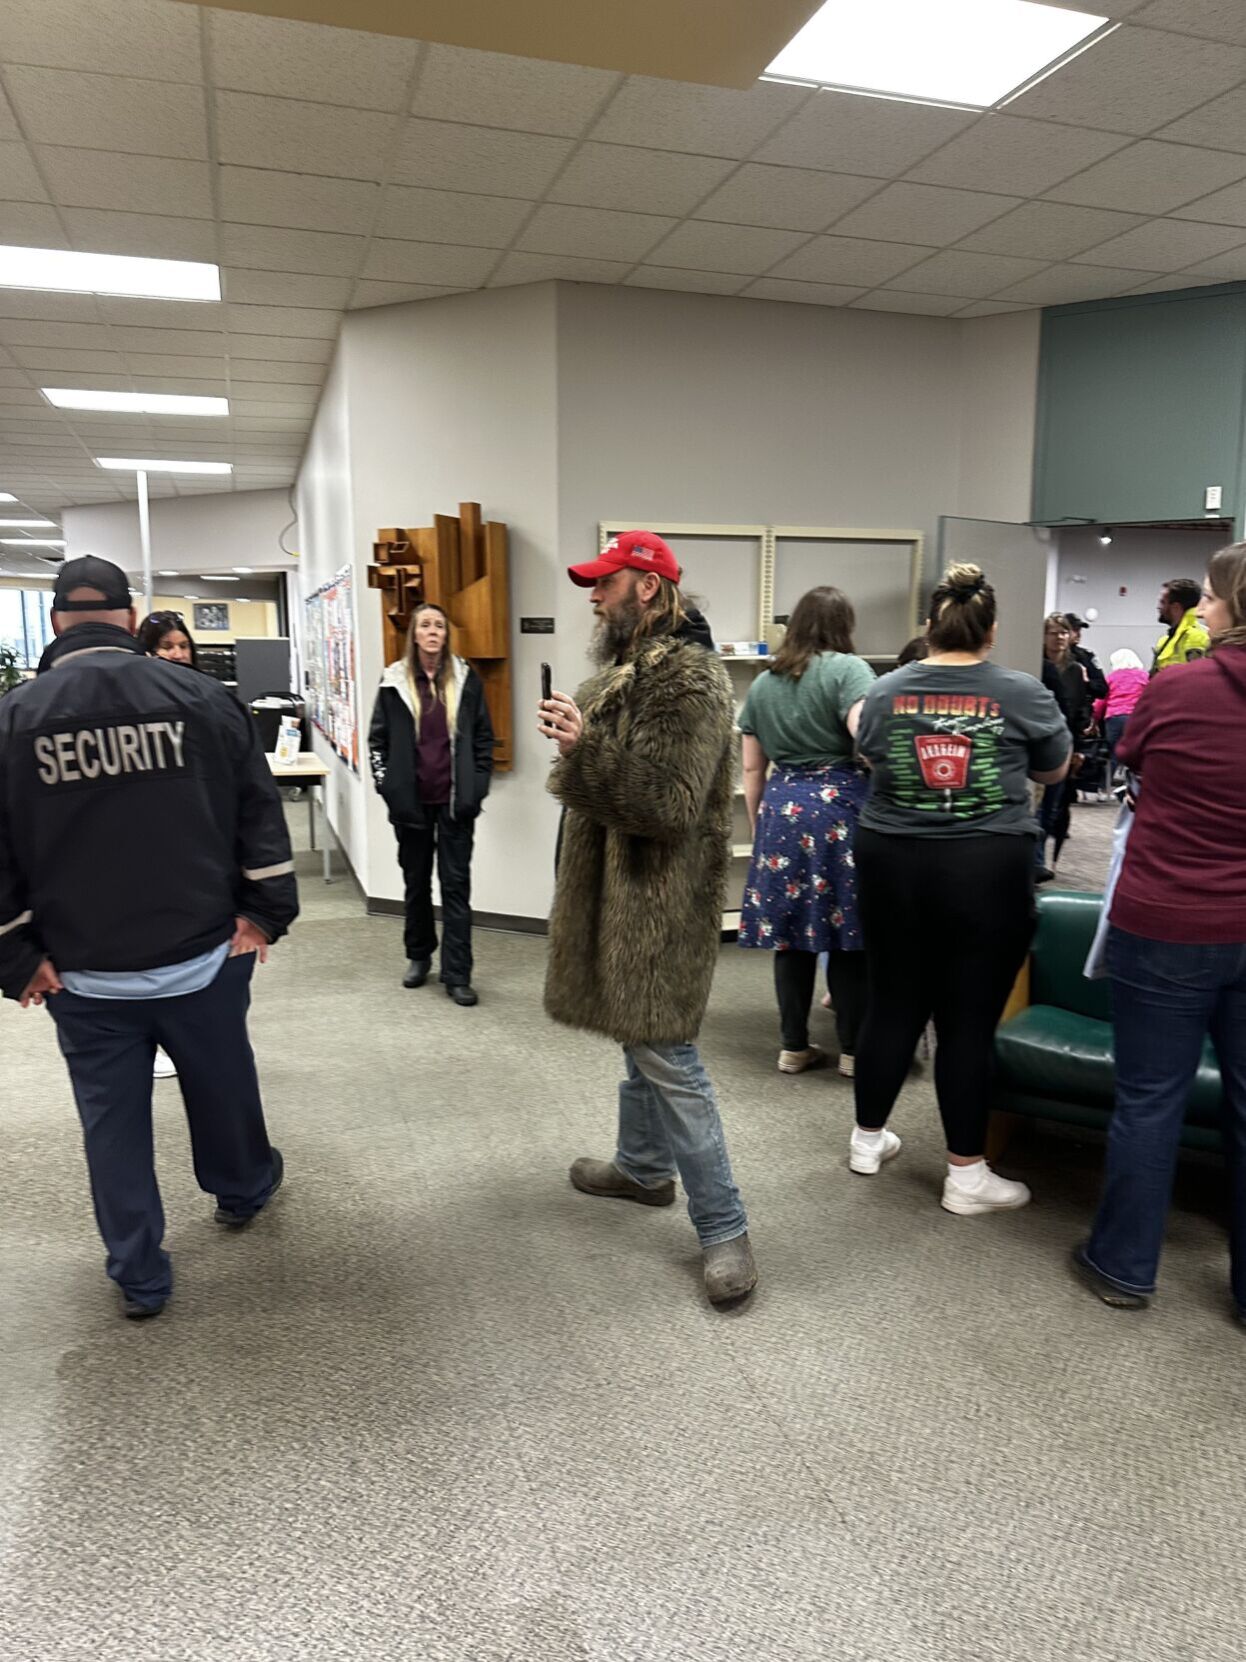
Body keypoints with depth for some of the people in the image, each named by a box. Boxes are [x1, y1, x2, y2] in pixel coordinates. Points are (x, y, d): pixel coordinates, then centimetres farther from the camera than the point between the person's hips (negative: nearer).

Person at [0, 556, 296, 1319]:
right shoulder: (203, 698, -6)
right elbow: (261, 815, -4)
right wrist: (266, 912, 2)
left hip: (85, 972, 0)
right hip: (204, 954, 1)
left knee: (114, 1121, 13)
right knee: (224, 1086, 22)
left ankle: (141, 1278, 24)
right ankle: (244, 1190, 46)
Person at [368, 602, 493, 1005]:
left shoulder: (466, 678, 2)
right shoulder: (394, 681, 1)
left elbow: (483, 736, 5)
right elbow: (378, 739, 4)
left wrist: (477, 785, -1)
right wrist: (387, 786, -3)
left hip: (455, 800, -1)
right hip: (411, 800, 1)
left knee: (456, 884, 0)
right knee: (416, 881, 14)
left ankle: (457, 975, 3)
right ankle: (419, 956, 31)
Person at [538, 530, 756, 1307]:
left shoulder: (689, 679, -19)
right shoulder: (633, 666, 14)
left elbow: (670, 802, -26)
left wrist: (586, 746, -30)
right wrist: (577, 740, 9)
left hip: (659, 898, -11)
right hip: (624, 889, 11)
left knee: (666, 1057, -7)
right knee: (639, 1037, 22)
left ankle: (724, 1228, 4)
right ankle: (644, 1164, 40)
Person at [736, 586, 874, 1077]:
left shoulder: (762, 683, 14)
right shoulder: (847, 668, -3)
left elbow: (752, 768, 15)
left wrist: (757, 823, 22)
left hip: (782, 810, 5)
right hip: (839, 806, -5)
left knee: (790, 935, 9)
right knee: (849, 934, 4)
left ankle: (794, 1047, 17)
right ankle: (854, 1050, 12)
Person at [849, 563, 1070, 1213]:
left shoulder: (884, 691, 1)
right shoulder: (1023, 693, -5)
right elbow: (1056, 771, 12)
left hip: (891, 863, 3)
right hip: (987, 871, -3)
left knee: (892, 1003, 15)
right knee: (969, 1019, 4)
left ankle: (867, 1139, 29)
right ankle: (966, 1175, 15)